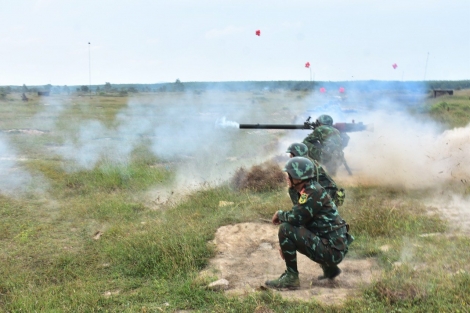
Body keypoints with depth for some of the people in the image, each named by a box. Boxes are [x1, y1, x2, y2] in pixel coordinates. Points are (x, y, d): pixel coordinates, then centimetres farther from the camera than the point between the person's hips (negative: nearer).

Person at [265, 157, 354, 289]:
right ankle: (330, 268, 26)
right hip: (335, 246, 10)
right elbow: (299, 219, 18)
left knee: (285, 229, -16)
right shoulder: (309, 190, 13)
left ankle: (291, 277, -6)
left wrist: (280, 214, -2)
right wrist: (286, 244, 10)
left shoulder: (313, 192, -16)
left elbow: (296, 218, -23)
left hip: (332, 250, -10)